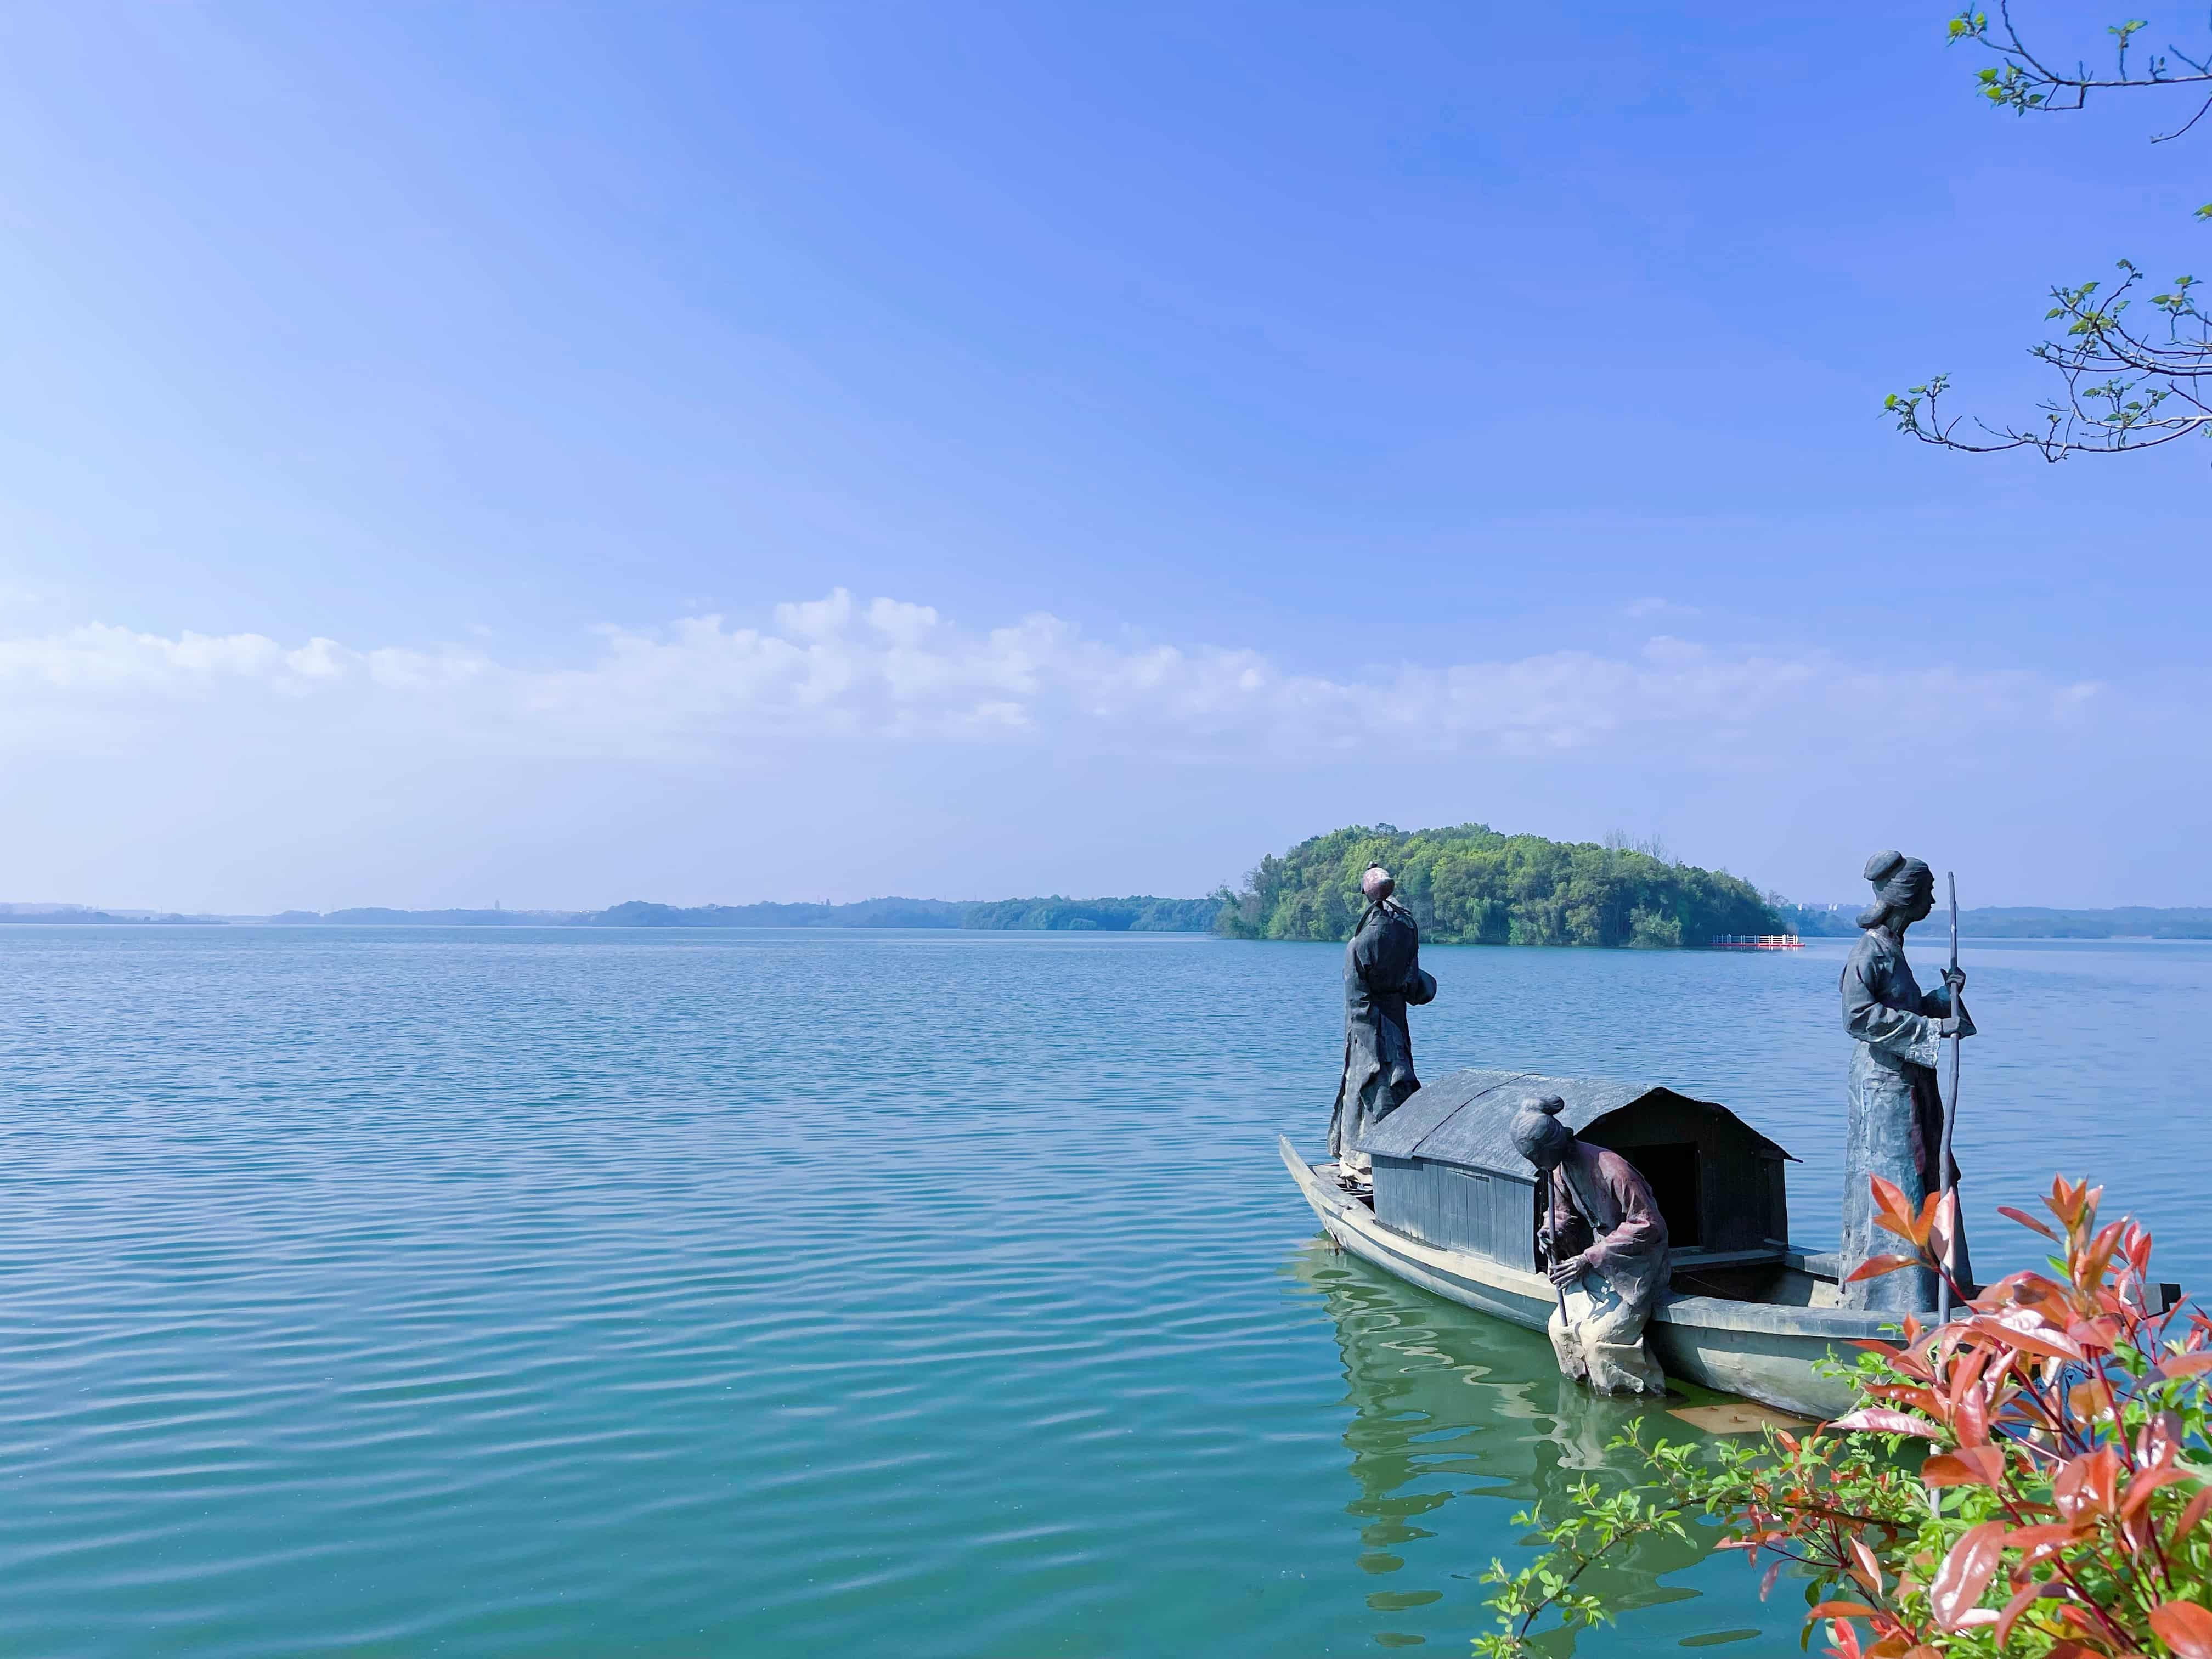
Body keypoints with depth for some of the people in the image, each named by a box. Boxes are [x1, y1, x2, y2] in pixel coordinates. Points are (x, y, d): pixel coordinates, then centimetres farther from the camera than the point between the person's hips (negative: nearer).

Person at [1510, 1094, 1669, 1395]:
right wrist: (1552, 1231, -11)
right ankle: (1587, 1385, 14)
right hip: (1601, 1260, 8)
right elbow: (1563, 1212, 15)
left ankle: (1645, 1394, -2)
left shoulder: (1612, 1168, -28)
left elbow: (1647, 1224, -23)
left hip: (1636, 1265, -8)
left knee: (1598, 1333, -20)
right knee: (1561, 1325, -4)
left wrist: (1590, 1258, -24)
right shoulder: (1559, 1169, -2)